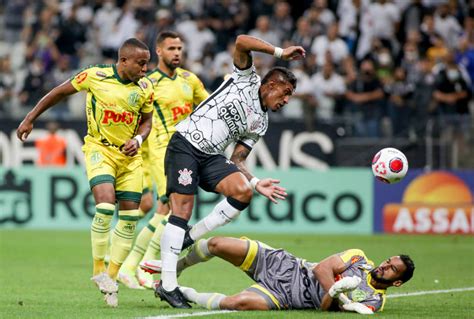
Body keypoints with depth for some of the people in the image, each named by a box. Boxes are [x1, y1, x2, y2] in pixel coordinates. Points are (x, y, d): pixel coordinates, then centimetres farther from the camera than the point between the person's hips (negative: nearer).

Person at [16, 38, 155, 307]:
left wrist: (138, 139, -11)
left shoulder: (146, 88, -3)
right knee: (106, 205, -25)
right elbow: (60, 92, 1)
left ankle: (111, 277, 13)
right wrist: (31, 118, 6)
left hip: (129, 154, 4)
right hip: (99, 149, -4)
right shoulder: (95, 76, -13)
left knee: (130, 216, -1)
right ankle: (98, 268, -9)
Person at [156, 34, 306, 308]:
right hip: (185, 144, -6)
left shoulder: (260, 123, 17)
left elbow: (237, 159, 15)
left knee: (243, 191, -19)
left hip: (211, 157, 6)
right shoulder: (246, 78, 3)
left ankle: (189, 239, -4)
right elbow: (241, 42, -13)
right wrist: (280, 53, -13)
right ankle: (168, 284, -16)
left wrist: (255, 182, 0)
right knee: (182, 209, -16)